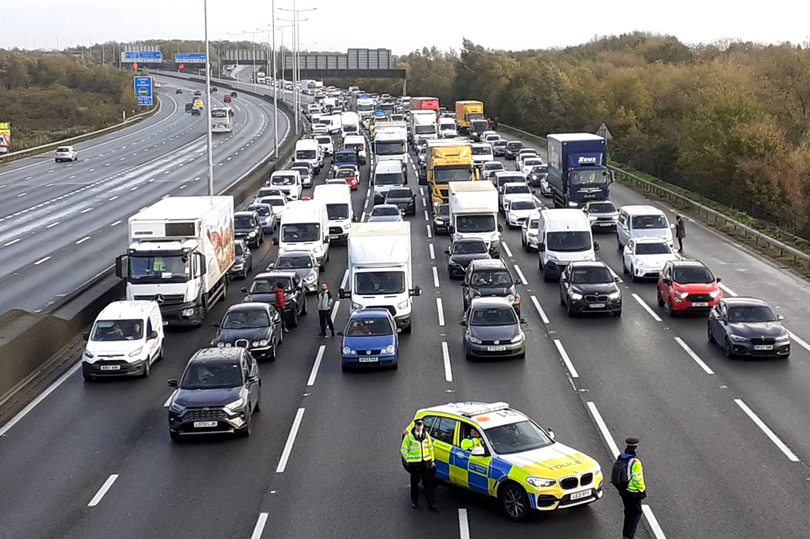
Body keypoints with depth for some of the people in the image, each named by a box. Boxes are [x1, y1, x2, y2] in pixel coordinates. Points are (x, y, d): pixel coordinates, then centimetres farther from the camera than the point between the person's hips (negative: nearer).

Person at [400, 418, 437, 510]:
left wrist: (432, 460, 12)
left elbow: (430, 448, 15)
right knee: (414, 483, 7)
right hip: (414, 463, -2)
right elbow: (403, 449, 1)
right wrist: (408, 460, -3)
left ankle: (431, 502, 6)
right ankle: (414, 501, 23)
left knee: (428, 483, 2)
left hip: (426, 462, 2)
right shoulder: (409, 437, -5)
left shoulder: (426, 436, 6)